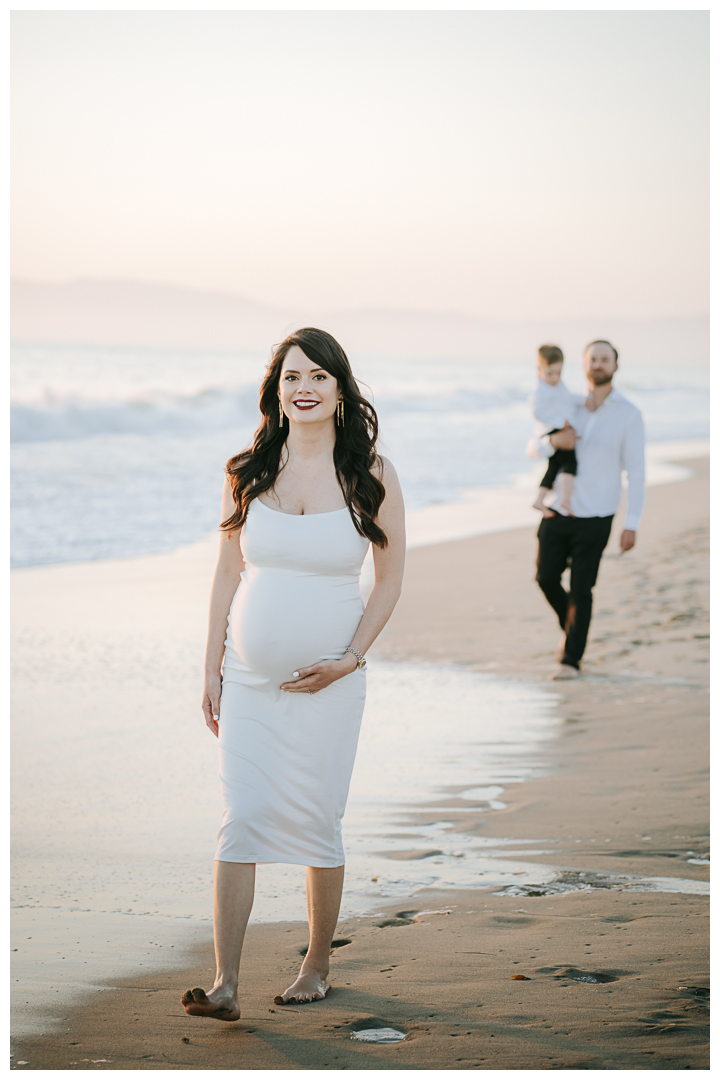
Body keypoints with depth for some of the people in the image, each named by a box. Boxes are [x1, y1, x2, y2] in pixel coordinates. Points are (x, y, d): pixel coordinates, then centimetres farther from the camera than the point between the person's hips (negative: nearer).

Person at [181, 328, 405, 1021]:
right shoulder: (249, 473, 2)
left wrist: (349, 658, -9)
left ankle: (317, 969, 24)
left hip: (328, 681, -1)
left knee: (317, 824, 7)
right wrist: (212, 670, 3)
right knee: (240, 820, -6)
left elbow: (389, 580, 1)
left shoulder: (370, 475, -3)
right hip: (249, 678, 1)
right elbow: (228, 574, 6)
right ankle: (224, 984, -7)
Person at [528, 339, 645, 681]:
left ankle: (571, 659, 11)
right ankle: (571, 626, 37)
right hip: (558, 511, 4)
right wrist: (553, 441, -21)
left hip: (594, 520, -4)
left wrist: (632, 524, -11)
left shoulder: (629, 415, -6)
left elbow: (636, 472, -6)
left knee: (581, 590, -3)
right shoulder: (570, 407, 5)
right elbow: (534, 447, 4)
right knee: (546, 578, 8)